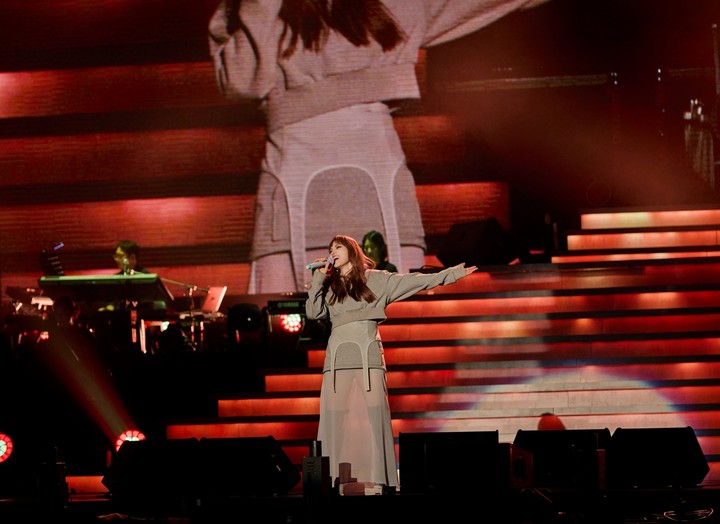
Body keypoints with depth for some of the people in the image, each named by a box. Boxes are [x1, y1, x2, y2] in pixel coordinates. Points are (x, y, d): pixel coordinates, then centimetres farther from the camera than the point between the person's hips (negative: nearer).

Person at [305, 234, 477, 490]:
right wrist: (318, 278, 7)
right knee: (336, 419, -5)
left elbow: (414, 281, 13)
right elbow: (312, 312, 8)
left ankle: (375, 480, -9)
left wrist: (452, 274, 10)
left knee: (371, 418, -8)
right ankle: (337, 481, -6)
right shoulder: (329, 286, 20)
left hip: (368, 355, -2)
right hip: (338, 358, 2)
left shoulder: (376, 279, 14)